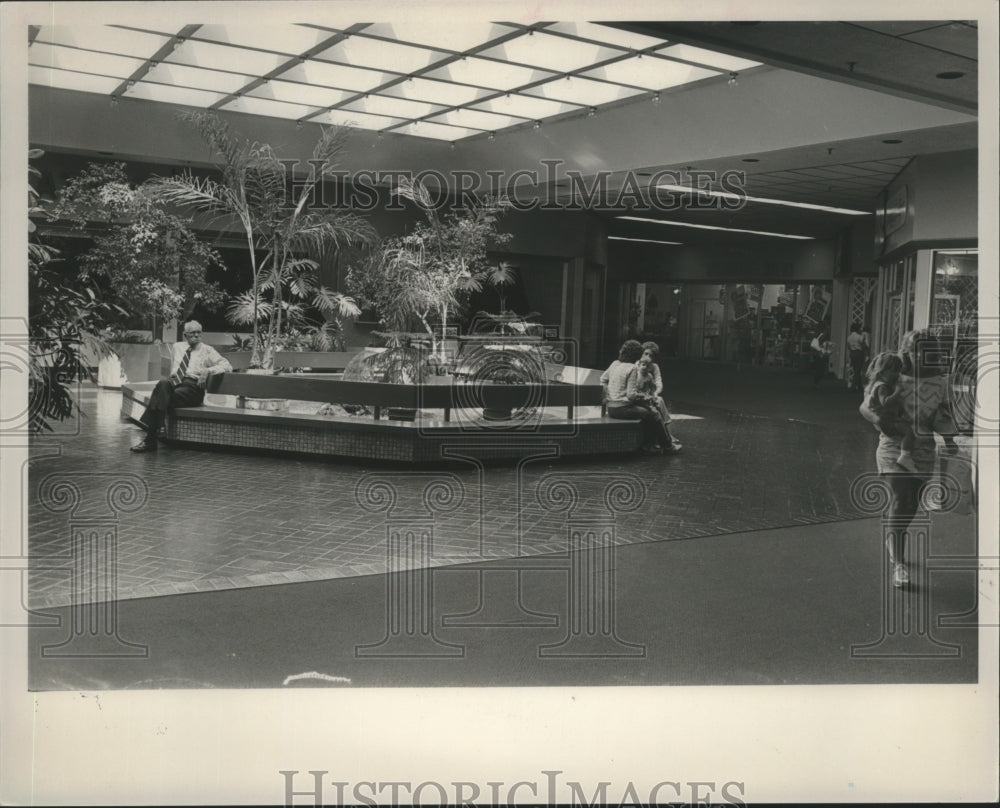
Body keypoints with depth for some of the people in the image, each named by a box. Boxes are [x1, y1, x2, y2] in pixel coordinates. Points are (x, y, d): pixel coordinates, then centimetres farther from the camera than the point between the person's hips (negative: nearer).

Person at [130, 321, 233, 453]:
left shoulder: (207, 350, 11)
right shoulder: (177, 347, 24)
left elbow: (227, 366, 0)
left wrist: (208, 371, -14)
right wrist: (172, 379, 17)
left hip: (193, 387, -3)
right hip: (175, 382, 3)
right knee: (163, 384, -35)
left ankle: (150, 439, -33)